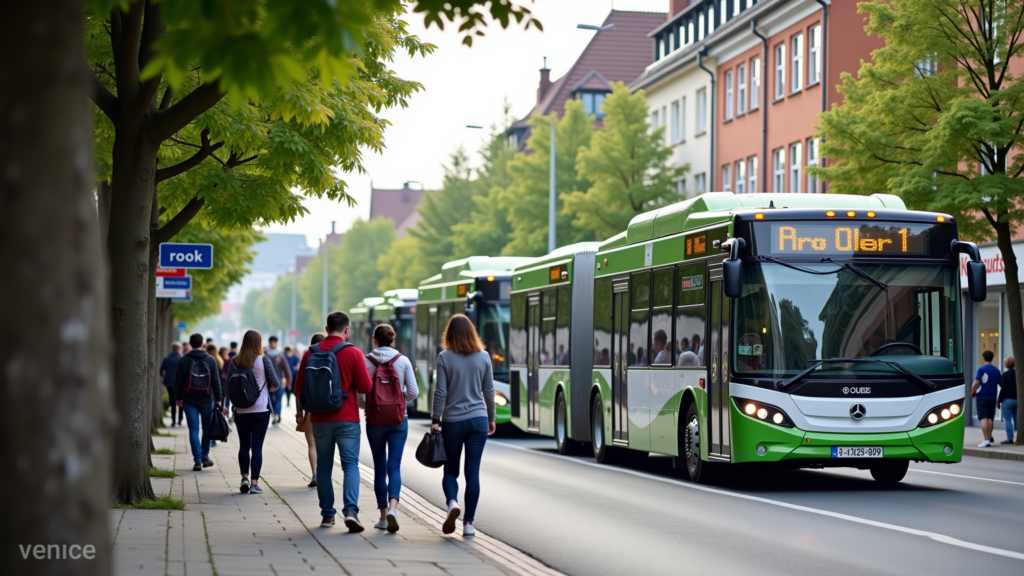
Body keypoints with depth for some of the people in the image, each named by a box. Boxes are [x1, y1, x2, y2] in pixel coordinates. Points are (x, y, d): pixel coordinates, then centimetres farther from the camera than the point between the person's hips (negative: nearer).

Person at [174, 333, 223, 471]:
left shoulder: (183, 360, -1)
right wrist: (218, 399, 5)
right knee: (207, 429, 14)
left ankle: (198, 460, -7)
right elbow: (216, 381, 0)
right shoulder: (210, 360, 0)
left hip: (189, 401, 0)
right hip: (207, 400, 0)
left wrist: (178, 398, 11)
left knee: (193, 430, 0)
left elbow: (178, 381, 1)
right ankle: (205, 457, 20)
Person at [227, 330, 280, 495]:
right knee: (257, 446, 1)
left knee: (244, 445, 14)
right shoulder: (264, 360, -7)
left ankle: (244, 478, 4)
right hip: (261, 410, -2)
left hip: (241, 411, 2)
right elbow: (276, 383, -5)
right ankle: (254, 483, -2)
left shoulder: (234, 362, 0)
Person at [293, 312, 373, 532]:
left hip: (320, 418, 3)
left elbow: (299, 387, 7)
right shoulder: (353, 353, -7)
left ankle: (327, 514, 14)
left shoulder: (311, 353, 2)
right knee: (350, 464, -2)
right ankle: (351, 510, -19)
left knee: (324, 467, 11)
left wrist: (299, 411, 22)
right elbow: (366, 387, -7)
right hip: (347, 418, -3)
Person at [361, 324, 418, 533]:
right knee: (394, 466, -3)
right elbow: (413, 392, -3)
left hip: (375, 420, 0)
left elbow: (357, 394, -6)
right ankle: (392, 508, -26)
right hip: (399, 419, 0)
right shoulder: (403, 361, -3)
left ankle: (383, 516, 14)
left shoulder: (366, 362, -5)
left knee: (380, 468, 10)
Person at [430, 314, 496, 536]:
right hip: (478, 420, 2)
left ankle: (452, 502, -16)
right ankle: (468, 523, 2)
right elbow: (489, 391, 6)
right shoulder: (483, 357, 1)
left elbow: (440, 392, -8)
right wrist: (491, 418, 17)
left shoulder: (444, 357, -6)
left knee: (450, 470, 12)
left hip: (452, 422, -2)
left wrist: (435, 420, -2)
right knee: (473, 472, 4)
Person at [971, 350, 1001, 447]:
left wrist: (972, 393, -5)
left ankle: (986, 440, -12)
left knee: (983, 418, -6)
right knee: (990, 418, 11)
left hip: (982, 397, -5)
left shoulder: (981, 369, -11)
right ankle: (989, 438, 15)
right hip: (992, 397, 5)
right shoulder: (996, 370, 7)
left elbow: (976, 383, -20)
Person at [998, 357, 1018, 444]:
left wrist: (998, 401, -5)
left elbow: (1002, 389, -12)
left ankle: (1010, 438, -6)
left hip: (1007, 400, -5)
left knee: (1008, 420, -3)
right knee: (1016, 420, 9)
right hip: (1017, 400, 5)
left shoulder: (1005, 375, -10)